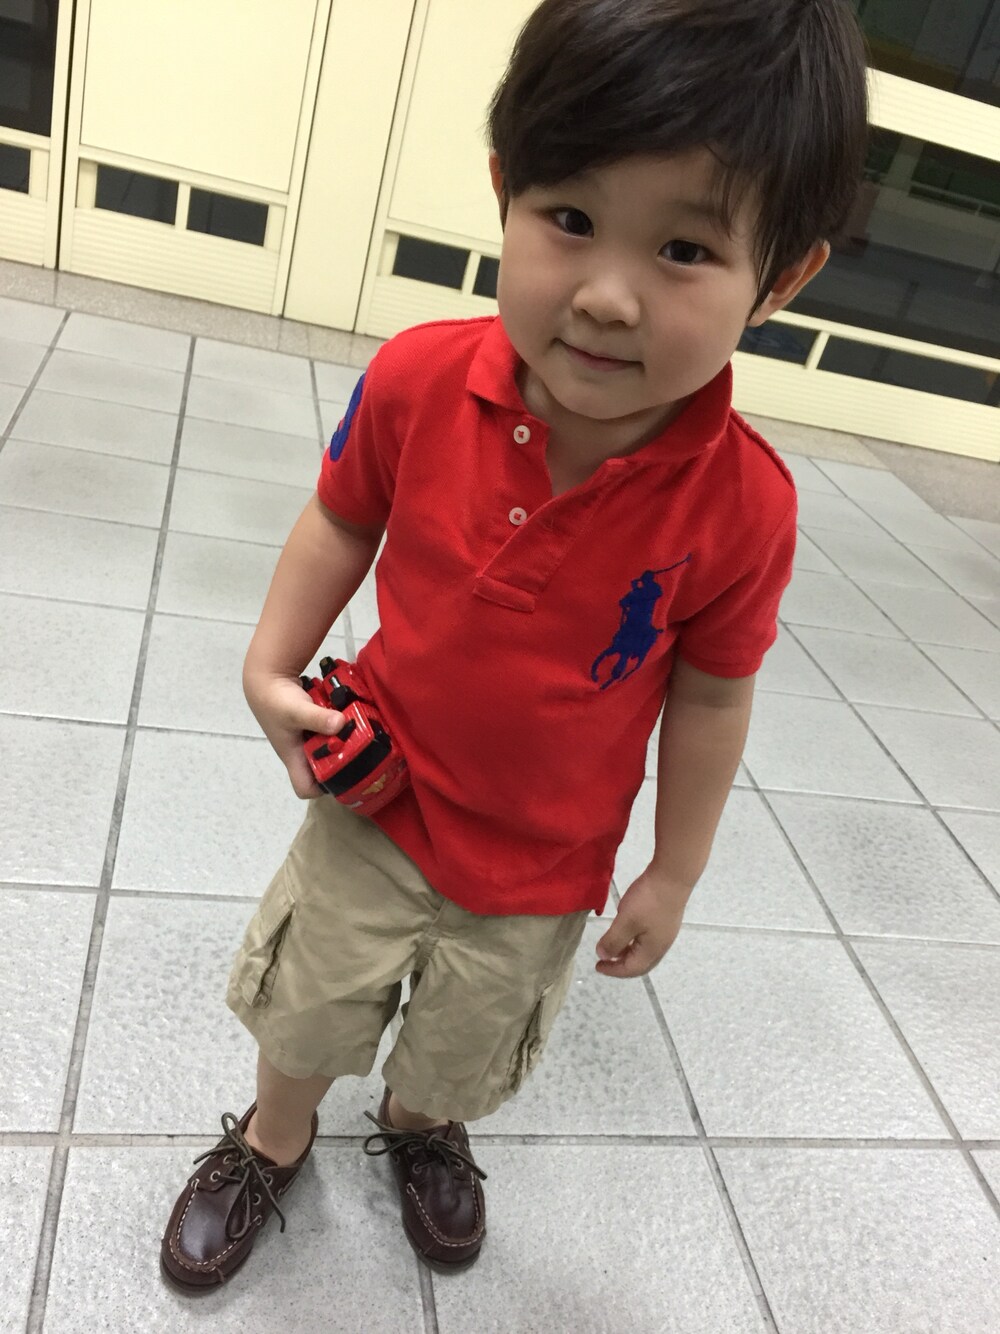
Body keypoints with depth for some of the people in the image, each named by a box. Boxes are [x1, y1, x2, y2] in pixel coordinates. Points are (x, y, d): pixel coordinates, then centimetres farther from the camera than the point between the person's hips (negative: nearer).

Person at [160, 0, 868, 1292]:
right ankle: (273, 1139, 59)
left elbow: (709, 699, -12)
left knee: (469, 1041, 27)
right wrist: (273, 668, -12)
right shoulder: (418, 379, -23)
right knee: (307, 1001, 24)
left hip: (542, 868, 0)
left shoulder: (742, 506, -26)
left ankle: (419, 1125, 65)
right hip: (377, 801, 1)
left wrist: (671, 874, -2)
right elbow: (343, 517, -3)